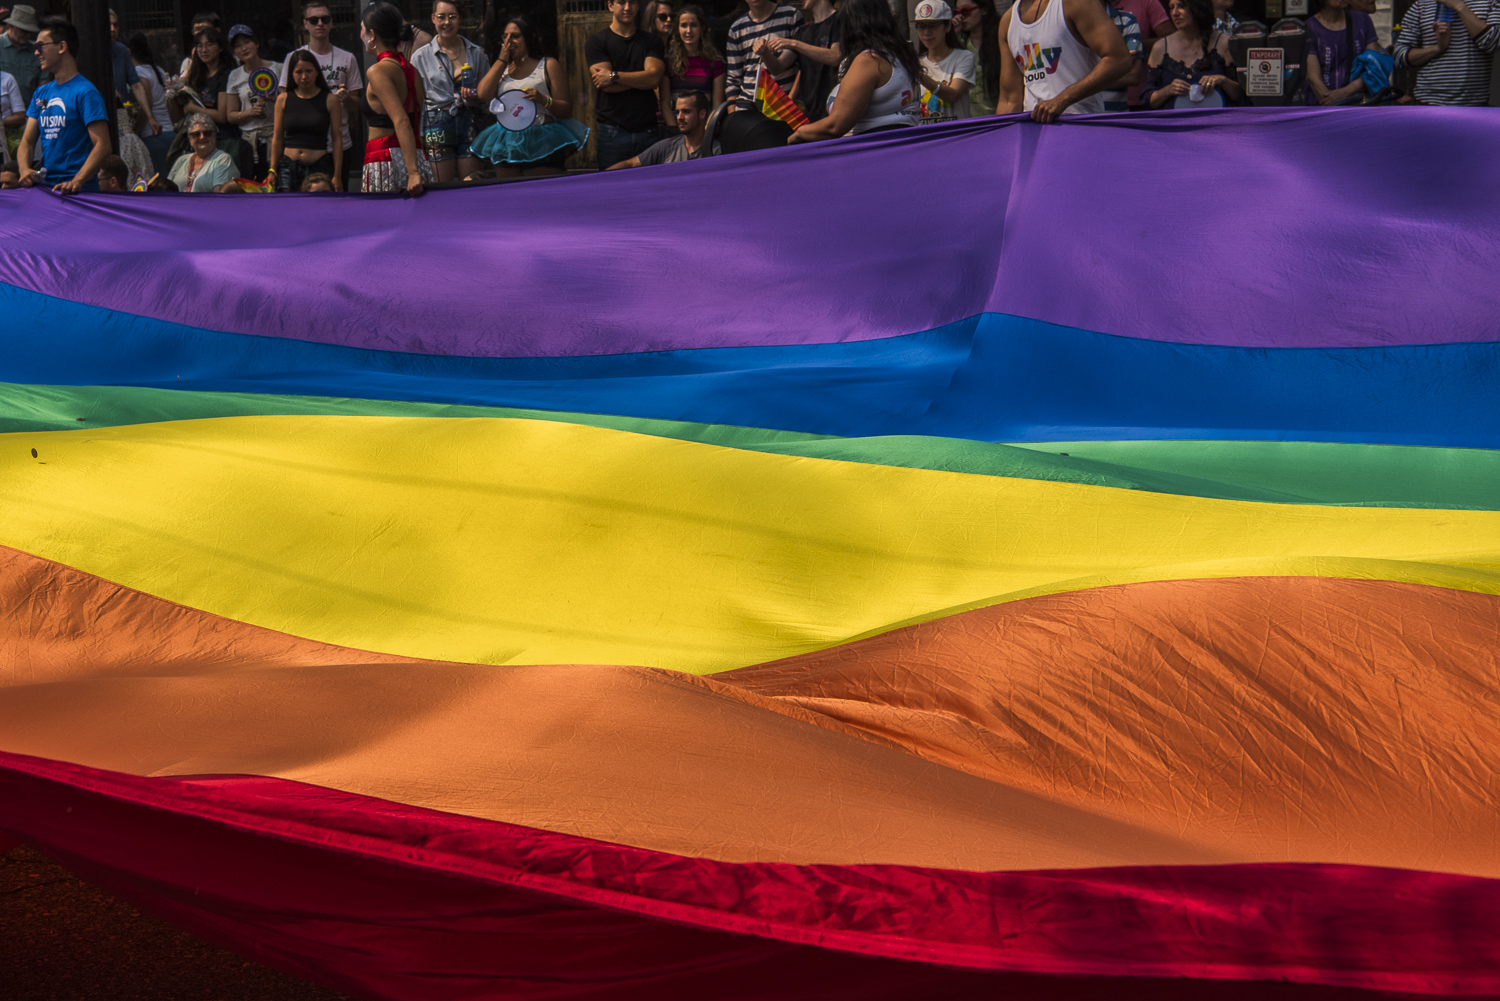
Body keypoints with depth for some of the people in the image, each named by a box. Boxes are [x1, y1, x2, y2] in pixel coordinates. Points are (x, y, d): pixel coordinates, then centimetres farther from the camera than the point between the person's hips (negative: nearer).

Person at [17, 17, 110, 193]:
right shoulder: (41, 93, 18)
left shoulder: (85, 92, -5)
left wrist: (76, 181, -26)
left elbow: (103, 145, -14)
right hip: (43, 188, 6)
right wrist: (25, 169, -5)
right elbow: (28, 141, 17)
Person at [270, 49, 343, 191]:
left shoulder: (330, 100, 2)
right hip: (289, 167, 2)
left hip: (319, 168, -2)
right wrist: (272, 171, 8)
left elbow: (337, 139, 1)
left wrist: (337, 175, -4)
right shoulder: (283, 99, 8)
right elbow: (277, 138, 11)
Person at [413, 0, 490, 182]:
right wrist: (419, 138, -3)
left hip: (468, 124, 2)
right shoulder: (421, 56, 5)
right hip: (437, 125, -1)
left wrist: (474, 97, -4)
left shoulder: (476, 53, 10)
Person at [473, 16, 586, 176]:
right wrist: (502, 59, 4)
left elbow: (566, 110, 1)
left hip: (541, 145, -4)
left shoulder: (549, 65, 5)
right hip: (506, 147, 4)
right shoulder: (501, 67, 19)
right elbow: (484, 96, -1)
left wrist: (543, 100, -20)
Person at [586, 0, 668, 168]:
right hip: (612, 131, -2)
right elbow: (606, 85, -7)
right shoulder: (596, 41, 6)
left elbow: (654, 78, -5)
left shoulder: (652, 41, 13)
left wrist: (614, 76, -10)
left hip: (647, 130, 2)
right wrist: (641, 78, -5)